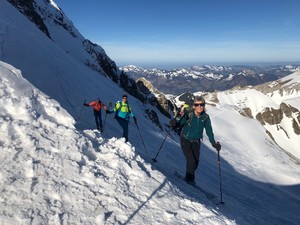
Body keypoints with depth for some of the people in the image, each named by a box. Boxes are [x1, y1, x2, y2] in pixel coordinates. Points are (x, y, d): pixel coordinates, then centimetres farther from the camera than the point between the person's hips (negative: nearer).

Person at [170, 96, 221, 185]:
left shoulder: (205, 117, -11)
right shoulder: (188, 114, -21)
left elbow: (209, 131, -3)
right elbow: (179, 123, -19)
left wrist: (214, 143, -9)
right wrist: (174, 123, -42)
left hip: (196, 142, 4)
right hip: (185, 140, -4)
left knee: (196, 162, 11)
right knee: (191, 161, -9)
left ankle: (190, 177, 38)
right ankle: (189, 178, 19)